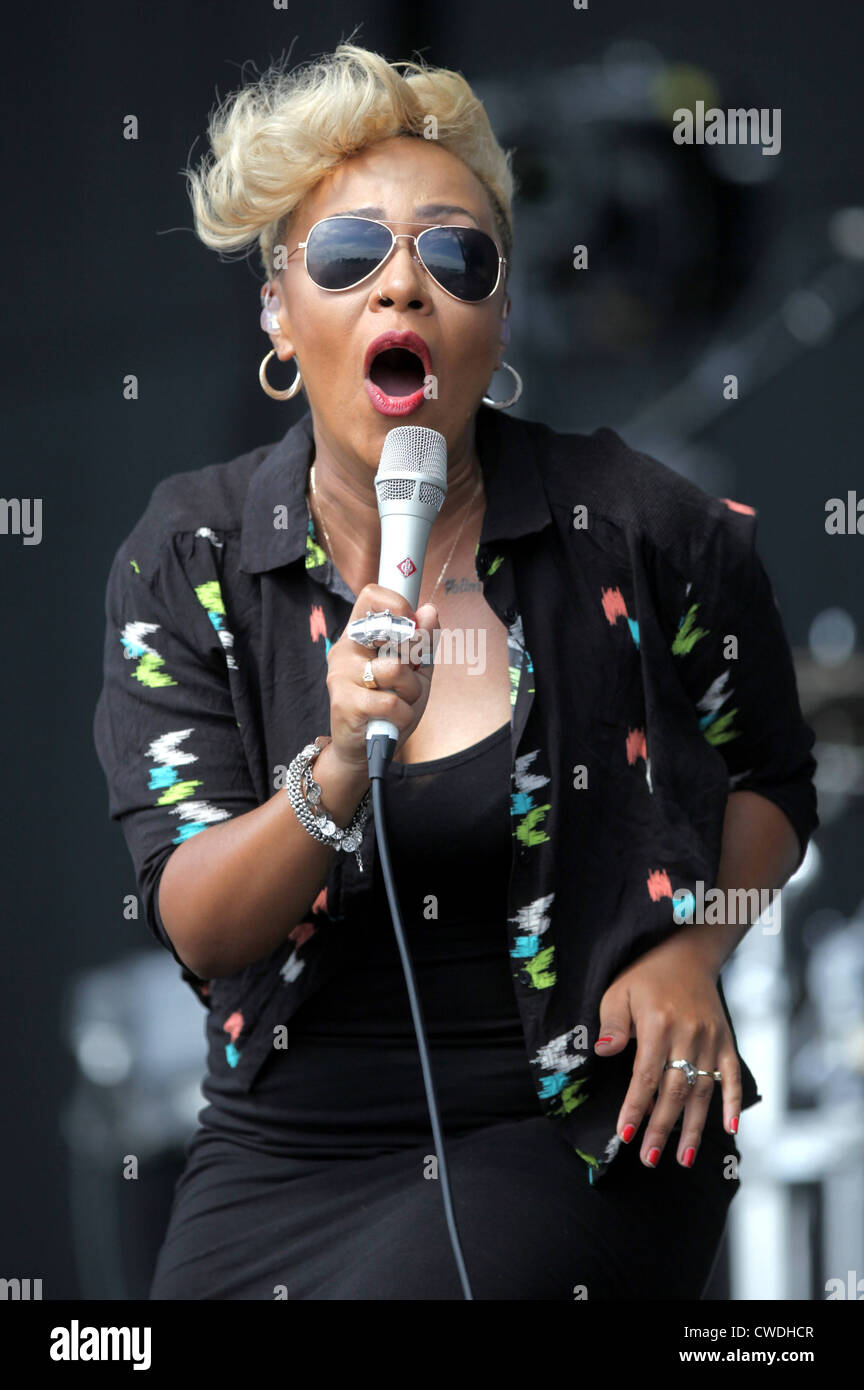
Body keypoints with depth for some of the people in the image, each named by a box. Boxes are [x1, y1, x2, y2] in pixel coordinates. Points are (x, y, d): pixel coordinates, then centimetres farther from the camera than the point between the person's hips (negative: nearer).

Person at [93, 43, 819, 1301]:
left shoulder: (641, 533, -5)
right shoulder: (190, 559, -2)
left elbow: (768, 780, 14)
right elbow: (196, 927, -10)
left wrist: (692, 952, -5)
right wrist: (339, 769, -28)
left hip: (580, 1119, -2)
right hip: (290, 1136, 2)